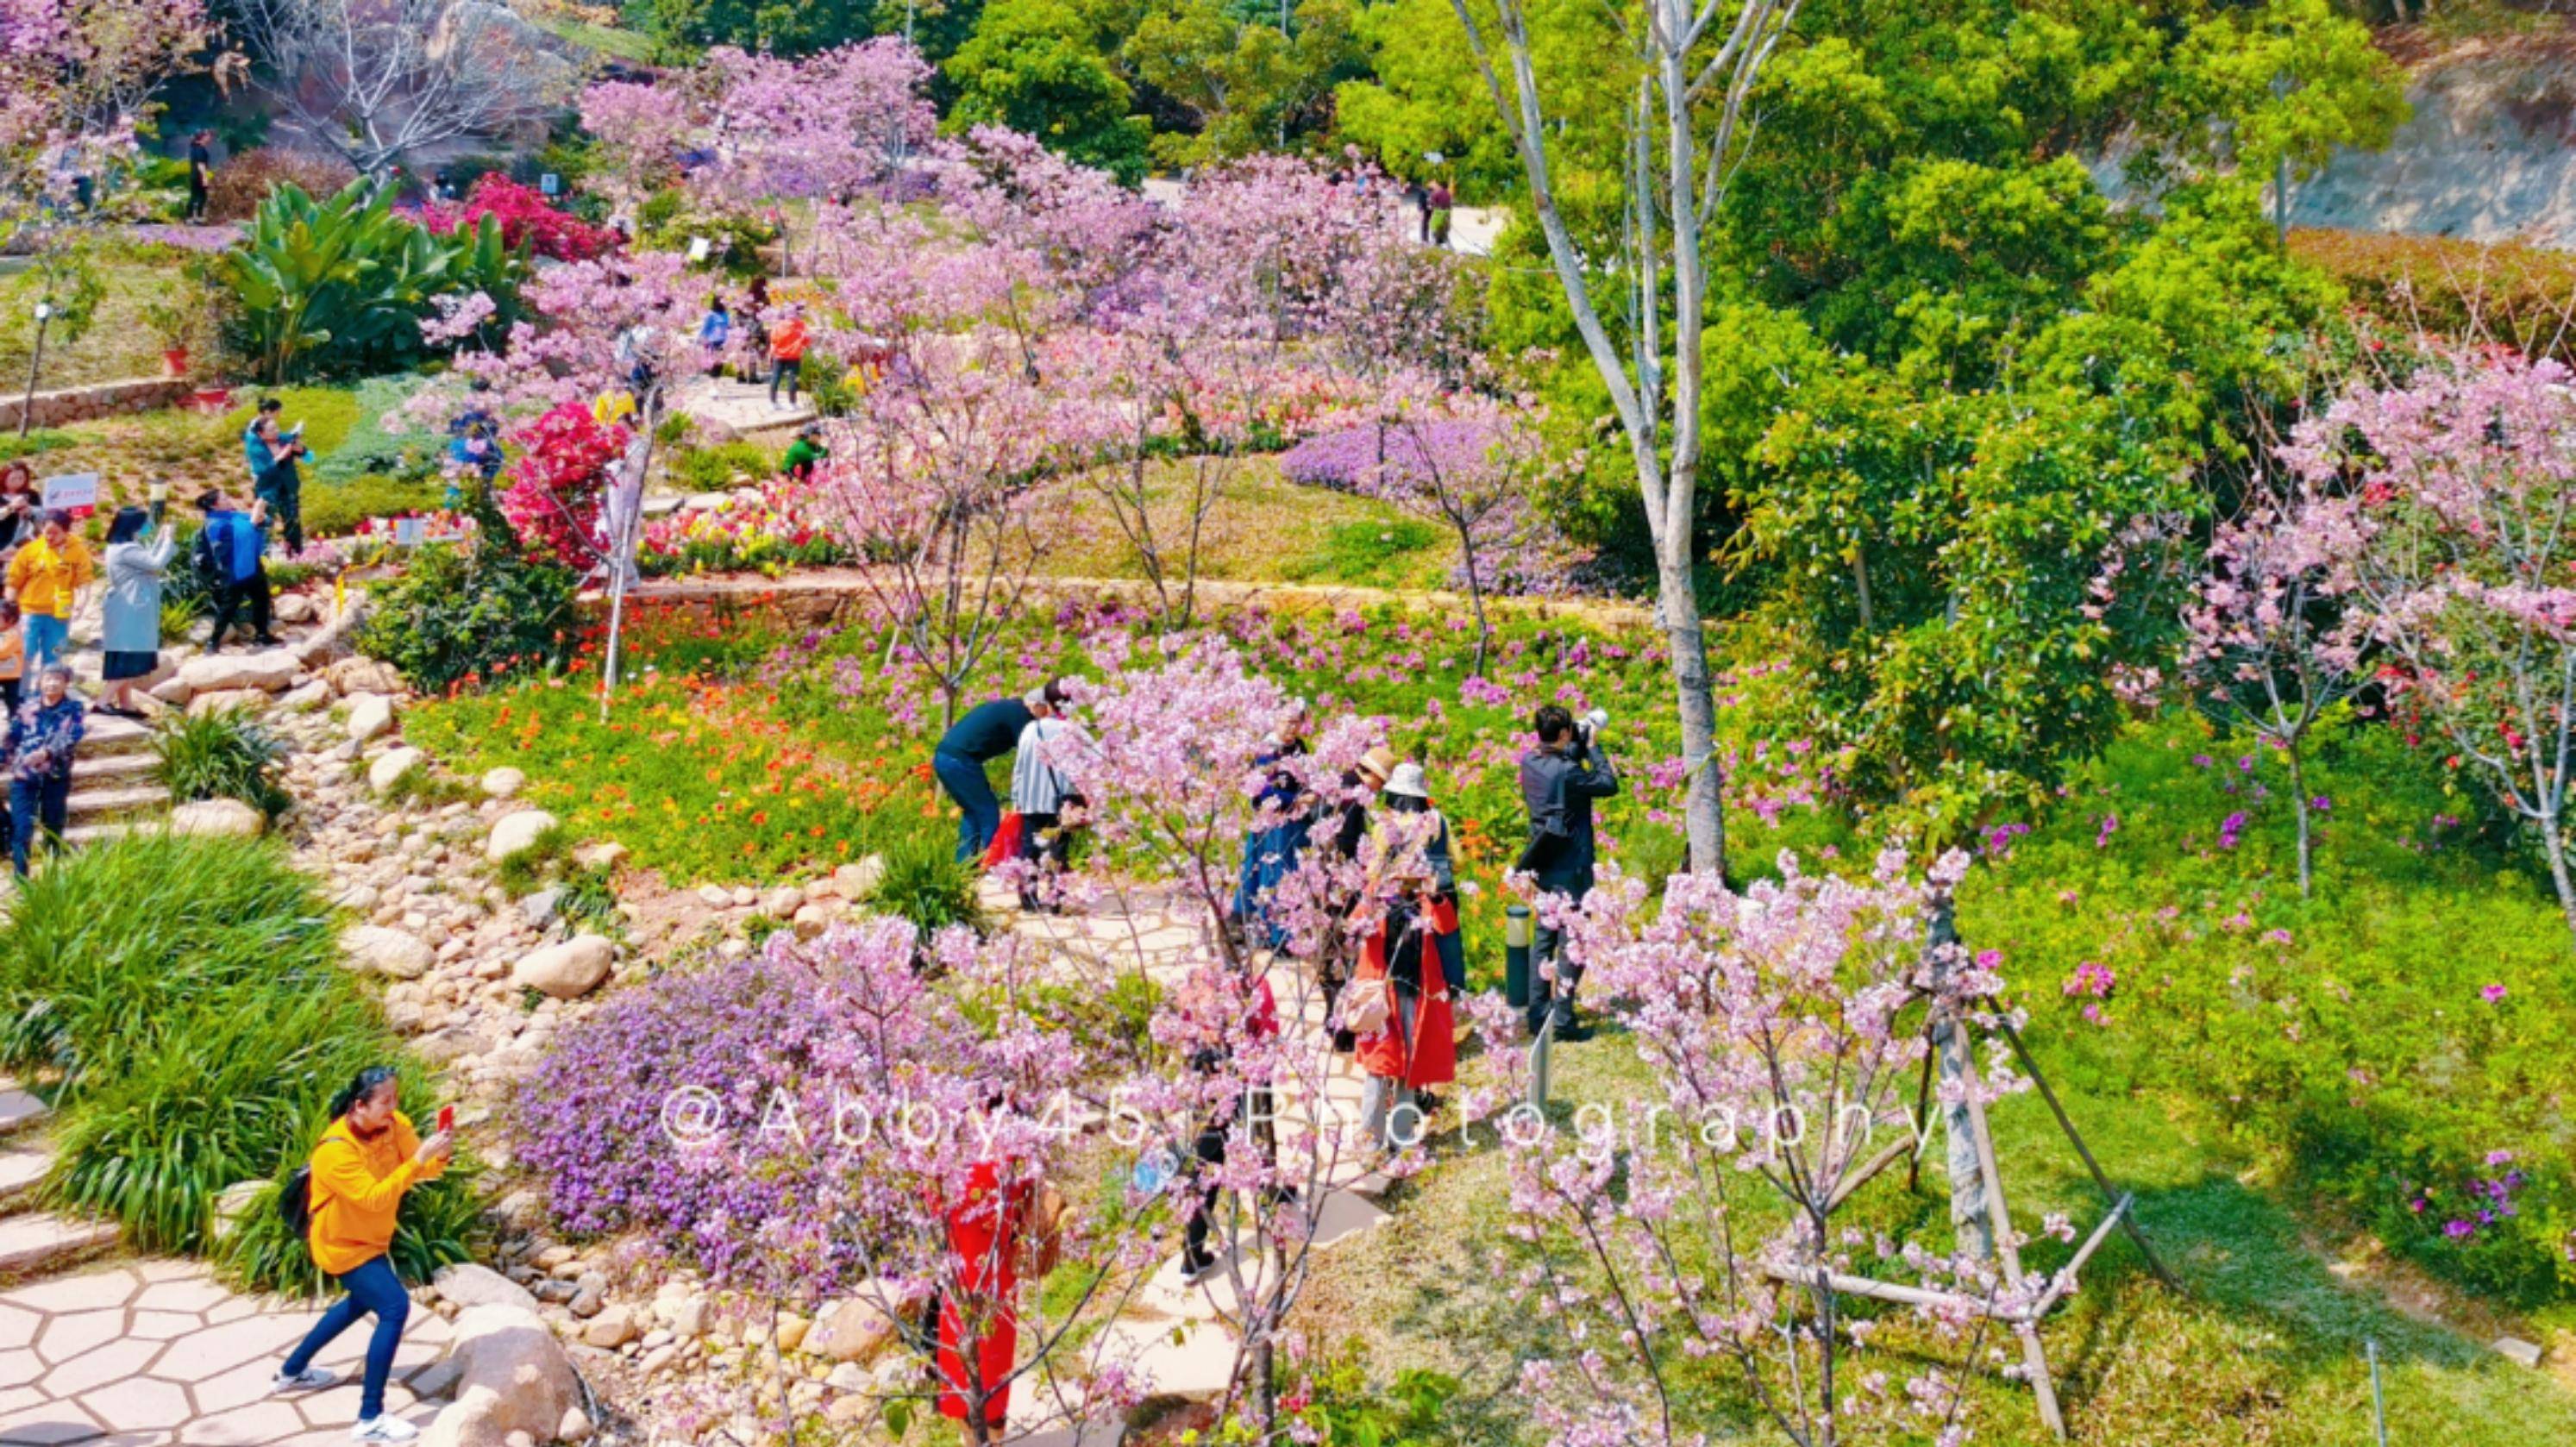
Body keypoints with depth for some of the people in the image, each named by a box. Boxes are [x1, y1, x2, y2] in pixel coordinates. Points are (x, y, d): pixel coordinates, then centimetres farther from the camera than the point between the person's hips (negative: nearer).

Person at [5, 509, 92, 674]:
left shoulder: (78, 551, -4)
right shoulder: (30, 549, -1)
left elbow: (84, 580, -7)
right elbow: (14, 582, 4)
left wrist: (80, 600, -26)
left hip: (59, 616, 0)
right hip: (30, 613, 0)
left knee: (51, 663, 10)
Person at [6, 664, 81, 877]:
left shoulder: (74, 709, -2)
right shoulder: (27, 707, 4)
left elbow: (70, 737, -18)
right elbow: (12, 737, 13)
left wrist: (47, 752, -33)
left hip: (56, 777, -1)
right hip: (24, 776, 1)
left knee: (54, 827, 12)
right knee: (21, 828, -4)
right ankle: (20, 878, 1)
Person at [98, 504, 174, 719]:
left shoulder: (123, 548, 13)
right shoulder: (126, 550, -19)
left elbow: (148, 562, 18)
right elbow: (157, 563, -24)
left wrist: (160, 539, 17)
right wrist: (168, 539, -12)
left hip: (130, 613, 11)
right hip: (129, 614, -11)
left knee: (129, 661, 13)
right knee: (129, 661, -10)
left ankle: (125, 704, 17)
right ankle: (103, 701, -10)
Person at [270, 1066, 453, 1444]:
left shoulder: (393, 1124, -11)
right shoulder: (336, 1150, -32)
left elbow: (420, 1168, -17)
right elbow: (375, 1197, -38)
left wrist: (438, 1157, -39)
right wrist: (417, 1160, -45)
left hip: (369, 1237, 9)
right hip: (342, 1244, -9)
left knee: (364, 1301, 29)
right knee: (395, 1307, -19)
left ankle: (292, 1371, 47)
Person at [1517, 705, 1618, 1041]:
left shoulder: (1529, 762, 1)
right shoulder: (1567, 771, -22)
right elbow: (1609, 785, -12)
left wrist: (1581, 745, 7)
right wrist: (1592, 747, -4)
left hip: (1543, 867, 8)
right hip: (1571, 868, -8)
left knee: (1545, 937, 16)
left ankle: (1538, 1014, 19)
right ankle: (1563, 1020, -1)